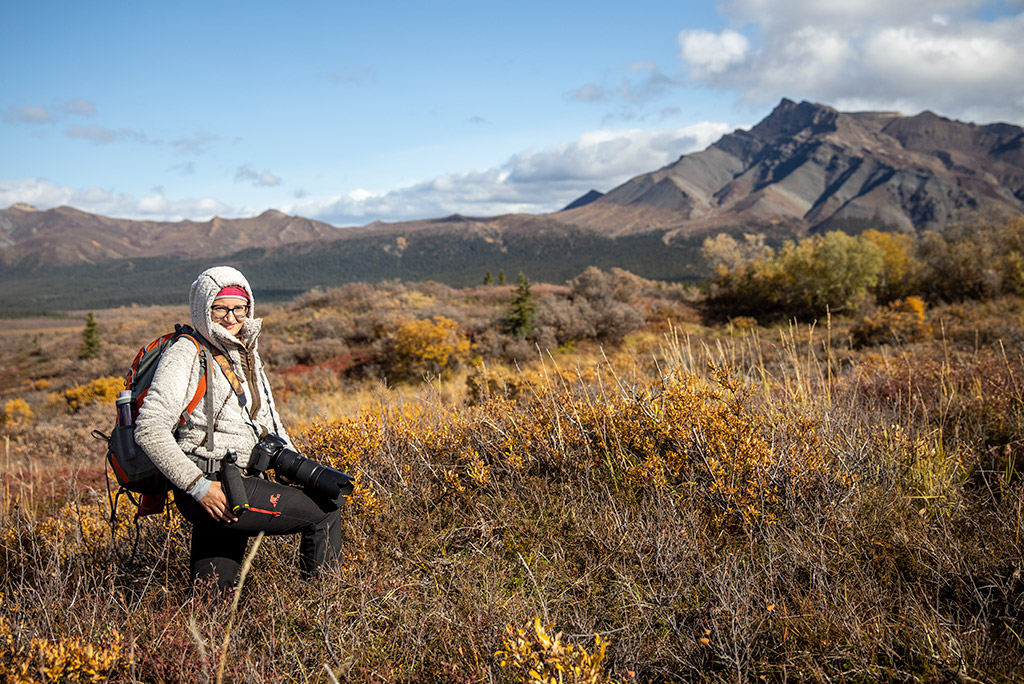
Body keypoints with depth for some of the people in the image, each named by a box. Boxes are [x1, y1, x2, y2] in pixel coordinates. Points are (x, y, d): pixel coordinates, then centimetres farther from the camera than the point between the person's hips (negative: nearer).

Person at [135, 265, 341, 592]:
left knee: (213, 590, 9)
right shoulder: (186, 355, -9)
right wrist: (199, 486, -21)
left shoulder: (246, 354, 16)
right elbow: (150, 429, -17)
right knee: (325, 512, -7)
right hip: (209, 487, -8)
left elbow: (267, 420, 24)